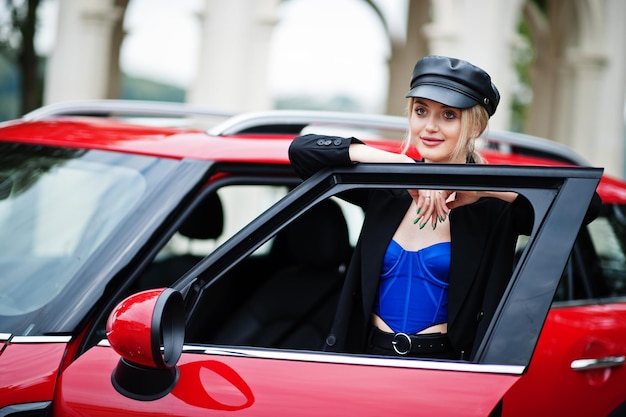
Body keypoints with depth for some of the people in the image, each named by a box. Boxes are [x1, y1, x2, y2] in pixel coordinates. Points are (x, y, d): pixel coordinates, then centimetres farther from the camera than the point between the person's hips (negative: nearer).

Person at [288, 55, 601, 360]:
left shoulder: (493, 208, -2)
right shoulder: (387, 190, 8)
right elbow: (302, 149, 1)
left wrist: (481, 188, -18)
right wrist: (397, 163, -8)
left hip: (444, 366, -3)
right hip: (369, 355, 3)